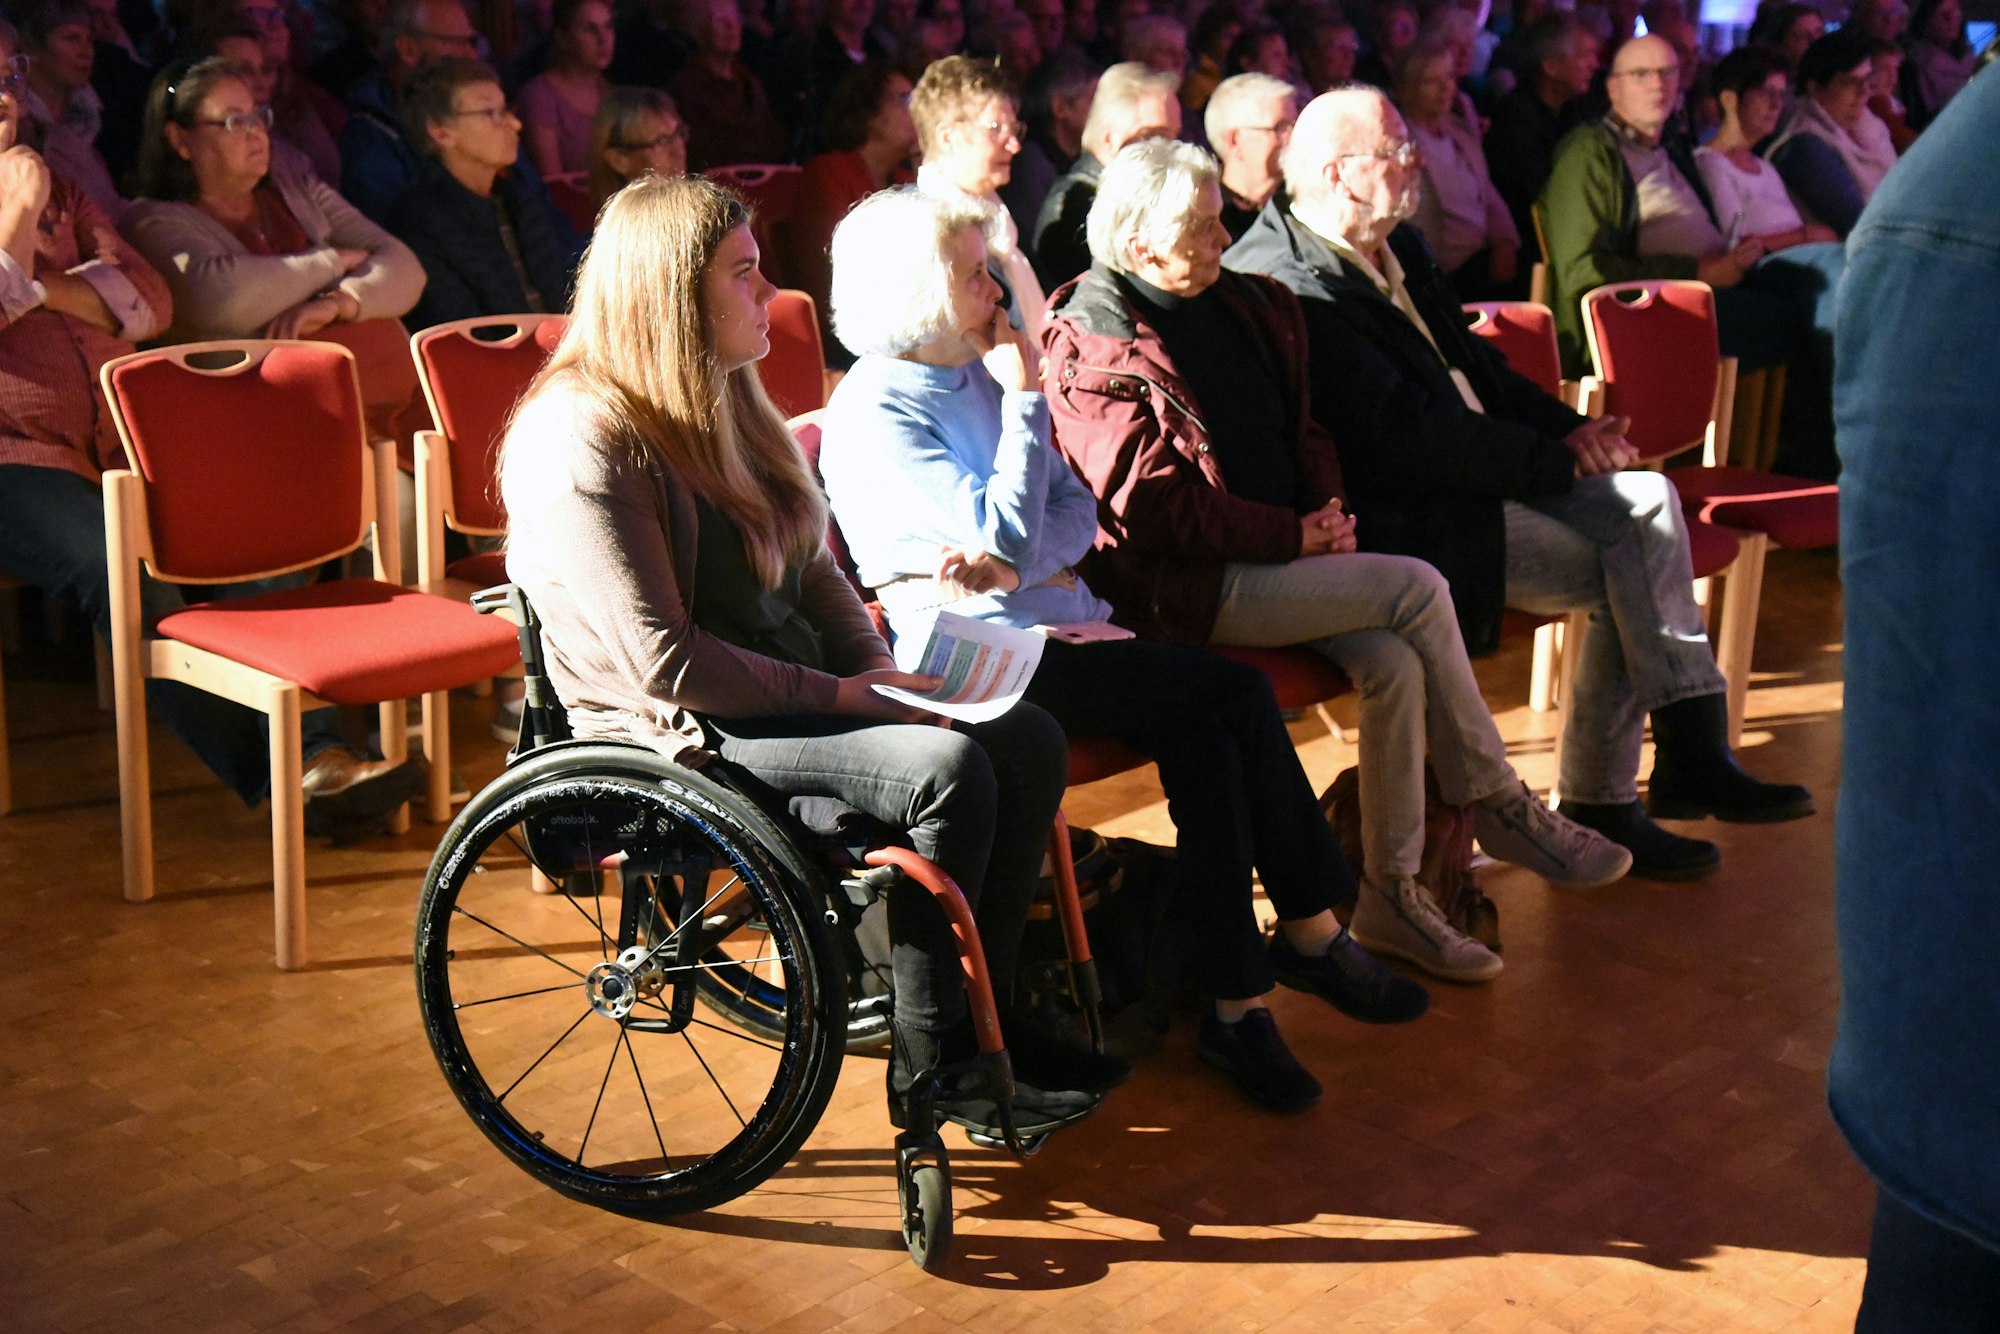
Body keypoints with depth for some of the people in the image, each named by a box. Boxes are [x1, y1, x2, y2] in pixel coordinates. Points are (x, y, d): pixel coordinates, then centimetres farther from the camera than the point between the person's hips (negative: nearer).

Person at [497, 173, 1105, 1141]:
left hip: (785, 691, 9)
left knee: (1030, 741, -7)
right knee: (947, 767, -27)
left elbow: (811, 569, 17)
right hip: (677, 734, -9)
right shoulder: (582, 438, -18)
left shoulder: (722, 400, 12)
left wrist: (884, 676, 0)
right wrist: (836, 697, -17)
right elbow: (664, 663, -22)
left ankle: (979, 1014, 4)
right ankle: (926, 1063, -12)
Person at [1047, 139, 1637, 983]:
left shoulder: (1241, 303, 14)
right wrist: (1292, 537, -16)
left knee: (1393, 662, -19)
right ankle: (1497, 806, -4)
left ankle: (1391, 891, -8)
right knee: (1416, 590, -20)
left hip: (1272, 557, 8)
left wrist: (1327, 512, 1)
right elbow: (1153, 505, -17)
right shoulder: (1092, 345, -11)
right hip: (1184, 591, -8)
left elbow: (1302, 429, 22)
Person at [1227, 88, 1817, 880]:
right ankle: (1598, 806, -1)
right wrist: (1557, 462, -17)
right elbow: (1406, 436, -24)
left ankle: (1694, 759, -4)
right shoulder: (1287, 286, -19)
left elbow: (1472, 366, 21)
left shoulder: (1399, 249, 15)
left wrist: (1568, 428, 2)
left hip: (1480, 472, 10)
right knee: (1619, 577, -15)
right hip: (1405, 523, -10)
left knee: (1646, 501, -5)